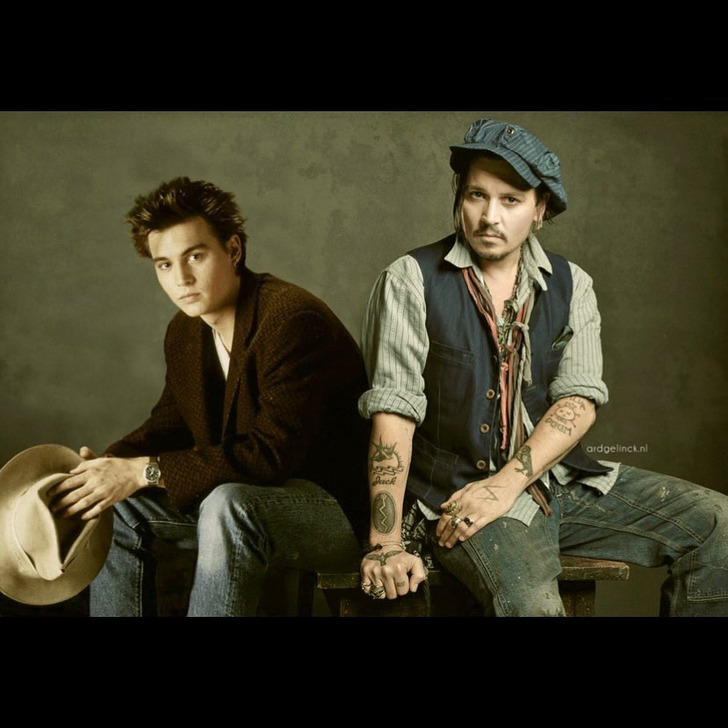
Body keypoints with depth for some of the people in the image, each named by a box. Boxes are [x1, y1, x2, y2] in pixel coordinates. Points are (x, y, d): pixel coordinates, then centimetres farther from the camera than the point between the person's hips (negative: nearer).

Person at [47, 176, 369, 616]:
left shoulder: (292, 319, -25)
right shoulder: (184, 332, 4)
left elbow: (273, 454, -30)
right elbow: (171, 423, 12)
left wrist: (144, 471, -28)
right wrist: (106, 464, -10)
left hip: (335, 503, -8)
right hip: (251, 498, 9)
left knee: (228, 504, -36)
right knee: (118, 503, 2)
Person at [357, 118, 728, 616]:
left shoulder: (572, 285, 8)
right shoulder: (412, 280, -5)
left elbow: (580, 400, -2)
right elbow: (394, 412, -11)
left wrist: (508, 483, -17)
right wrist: (386, 545, -17)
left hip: (560, 478, 6)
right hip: (458, 490, -5)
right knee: (529, 603, -34)